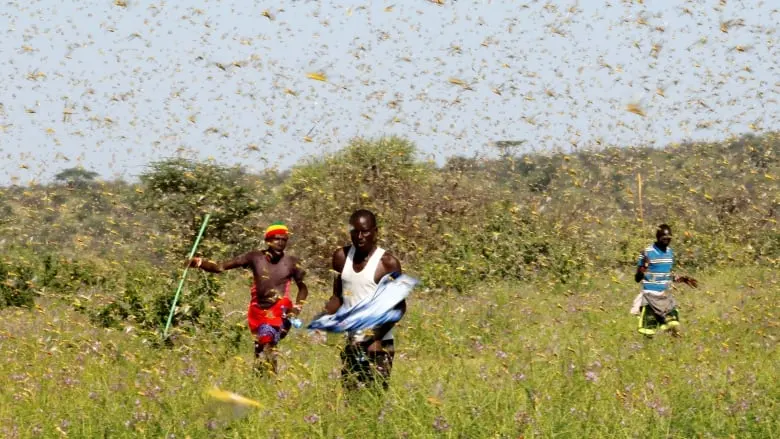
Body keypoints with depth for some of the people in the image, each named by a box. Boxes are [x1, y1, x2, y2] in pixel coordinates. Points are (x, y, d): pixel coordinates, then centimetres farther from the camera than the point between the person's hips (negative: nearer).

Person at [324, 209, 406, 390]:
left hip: (378, 345, -5)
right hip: (350, 343, 5)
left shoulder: (387, 263, -10)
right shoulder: (342, 257, 6)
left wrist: (378, 338, -18)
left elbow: (399, 306, -8)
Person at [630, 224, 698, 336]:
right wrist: (643, 267, -28)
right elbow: (637, 278, -9)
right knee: (648, 333, -6)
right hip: (650, 296, -6)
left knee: (673, 327, -5)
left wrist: (683, 279, 13)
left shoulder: (670, 252, 9)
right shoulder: (647, 253, -10)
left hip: (665, 296, 6)